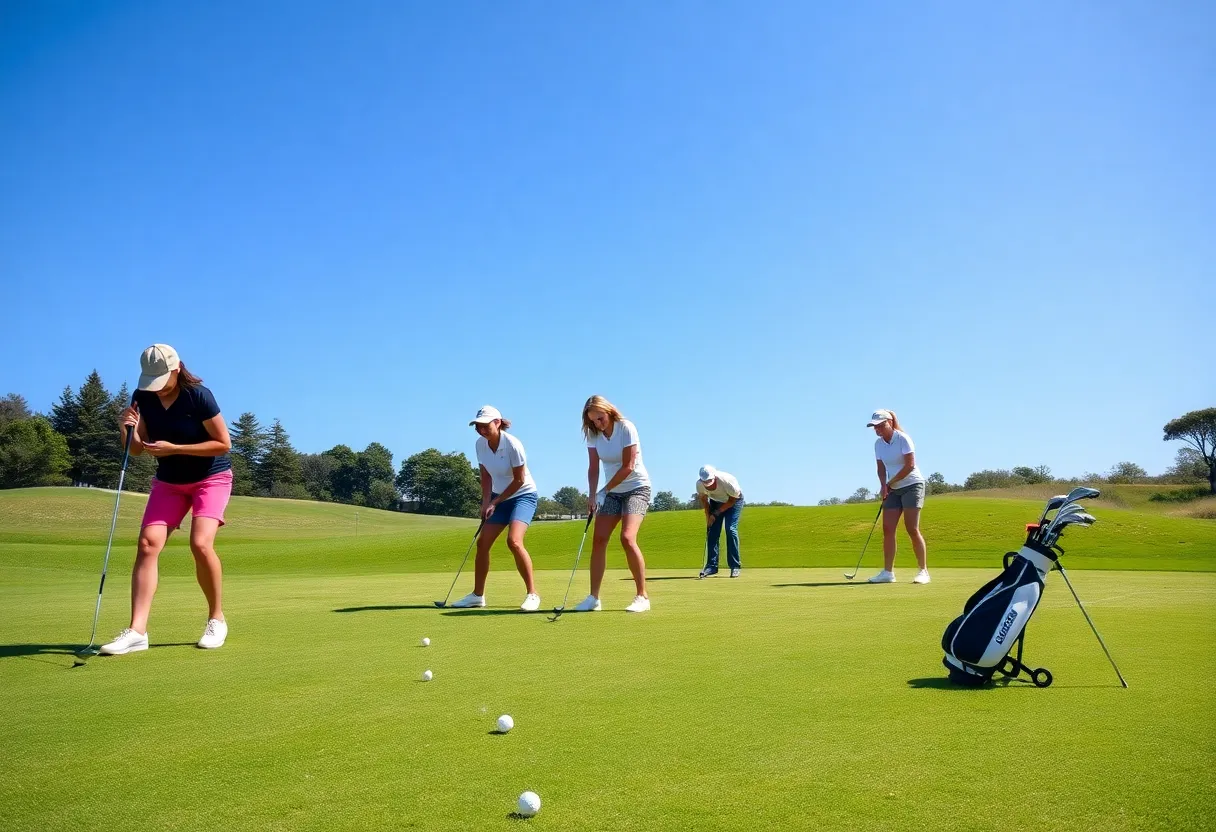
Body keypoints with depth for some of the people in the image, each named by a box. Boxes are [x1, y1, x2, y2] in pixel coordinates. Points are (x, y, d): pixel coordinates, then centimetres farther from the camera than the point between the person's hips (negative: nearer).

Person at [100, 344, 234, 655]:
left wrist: (173, 448, -23)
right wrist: (127, 429, -22)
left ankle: (216, 619, -1)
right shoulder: (143, 397, -6)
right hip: (168, 481, 5)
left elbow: (224, 444, -18)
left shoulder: (198, 396, -21)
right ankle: (137, 631, -13)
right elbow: (137, 449, 0)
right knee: (148, 543, -13)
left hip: (211, 477, -5)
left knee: (200, 543, -21)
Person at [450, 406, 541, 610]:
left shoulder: (512, 444, -24)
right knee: (482, 542, 3)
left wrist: (495, 503, -14)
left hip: (523, 495, -7)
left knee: (514, 541, -26)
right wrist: (486, 501, -4)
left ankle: (532, 594, -14)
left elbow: (519, 480, -18)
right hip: (500, 497, 7)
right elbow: (486, 476, 6)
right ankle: (477, 595, 18)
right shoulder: (480, 444, -5)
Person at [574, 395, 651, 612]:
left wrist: (604, 491, -17)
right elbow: (593, 467, -3)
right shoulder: (593, 433, -3)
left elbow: (628, 467, -20)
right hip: (612, 492, 6)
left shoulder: (626, 428, -19)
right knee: (599, 539, -3)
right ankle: (594, 597, 4)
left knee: (627, 538, -22)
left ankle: (642, 596, -12)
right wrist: (592, 495, -16)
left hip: (636, 488, -6)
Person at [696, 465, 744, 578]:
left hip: (734, 501, -4)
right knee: (712, 531, -7)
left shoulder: (727, 481, -39)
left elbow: (733, 499, -21)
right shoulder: (699, 484, -27)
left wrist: (717, 513, -21)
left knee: (730, 529, -17)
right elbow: (704, 499, -6)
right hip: (715, 501, 4)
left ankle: (735, 566, -10)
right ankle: (711, 566, 1)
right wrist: (708, 517, -10)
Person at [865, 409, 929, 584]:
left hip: (912, 485, -6)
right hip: (893, 490, 6)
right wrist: (883, 486, -8)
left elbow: (910, 465, -18)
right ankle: (888, 572, 0)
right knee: (888, 529, -3)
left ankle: (924, 571, -3)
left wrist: (890, 483, -14)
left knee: (912, 529, -11)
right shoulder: (878, 443, 5)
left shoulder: (903, 439, -14)